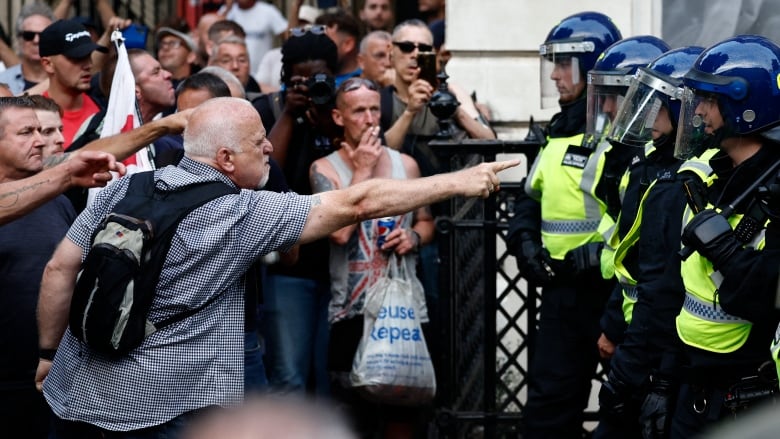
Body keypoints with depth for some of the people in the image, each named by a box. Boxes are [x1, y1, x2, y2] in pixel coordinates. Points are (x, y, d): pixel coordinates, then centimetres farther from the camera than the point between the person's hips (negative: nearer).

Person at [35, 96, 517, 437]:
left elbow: (60, 269, 4)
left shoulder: (125, 189, 3)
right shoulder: (244, 215, -9)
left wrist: (49, 352, 16)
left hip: (78, 392, 5)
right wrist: (458, 182, -2)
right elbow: (357, 204, -7)